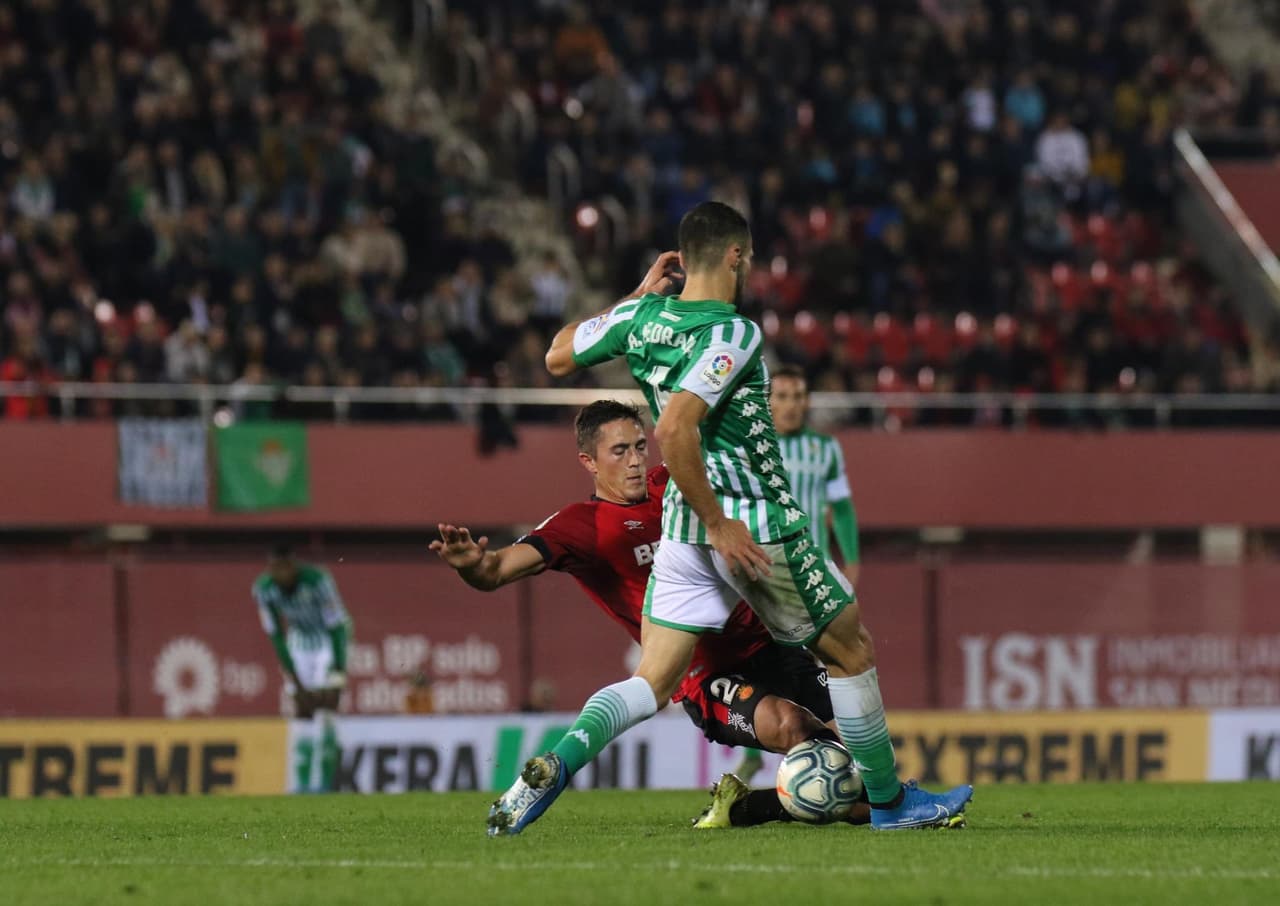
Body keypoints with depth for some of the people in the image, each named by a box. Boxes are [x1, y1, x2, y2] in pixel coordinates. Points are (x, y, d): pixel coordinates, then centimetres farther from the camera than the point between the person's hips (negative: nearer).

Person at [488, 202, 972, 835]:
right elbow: (674, 431, -28)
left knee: (651, 683, 5)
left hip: (680, 524, 7)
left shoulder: (642, 316, 4)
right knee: (852, 651, 12)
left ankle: (557, 763, -21)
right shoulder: (732, 333, -17)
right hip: (755, 522, -7)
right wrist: (717, 523, -22)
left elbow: (557, 358, 20)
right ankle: (889, 801, 20)